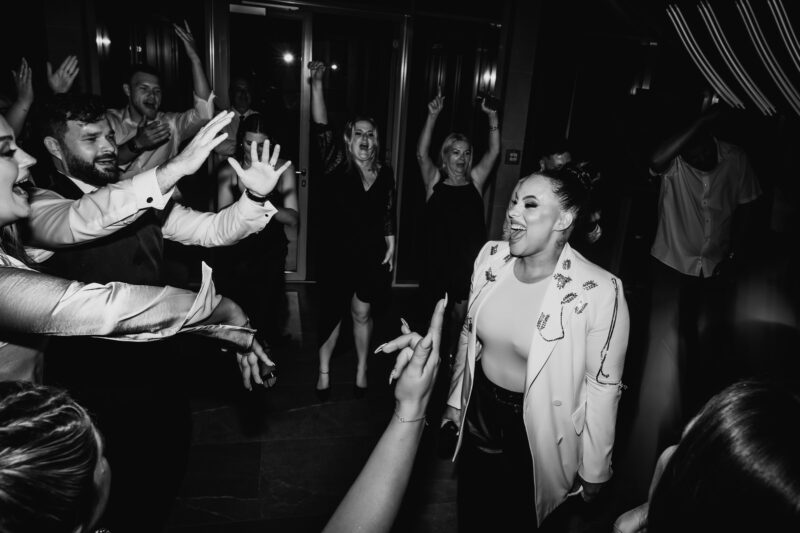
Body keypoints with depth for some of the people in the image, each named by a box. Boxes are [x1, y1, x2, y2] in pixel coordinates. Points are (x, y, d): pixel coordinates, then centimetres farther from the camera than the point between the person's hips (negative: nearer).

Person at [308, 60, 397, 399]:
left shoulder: (384, 172, 1)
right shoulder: (337, 165, -7)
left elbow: (388, 213, 9)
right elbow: (321, 128, -20)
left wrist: (390, 245, 7)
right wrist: (317, 84, -29)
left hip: (372, 254, 2)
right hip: (337, 251, -2)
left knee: (362, 312, 13)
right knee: (332, 311, 9)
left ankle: (362, 369, 32)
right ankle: (324, 371, 28)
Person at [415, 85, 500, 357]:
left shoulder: (475, 181, 5)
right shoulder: (435, 181, 0)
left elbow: (494, 151, -3)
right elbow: (421, 153, -14)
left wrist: (492, 117, -13)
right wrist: (432, 116, -23)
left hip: (469, 259, 2)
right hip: (439, 257, -2)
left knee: (460, 314, 10)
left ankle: (451, 356, 29)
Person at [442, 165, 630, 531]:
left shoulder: (600, 292, -24)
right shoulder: (491, 257, -9)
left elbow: (603, 385, -15)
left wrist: (594, 471, -5)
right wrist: (455, 400, 14)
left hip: (538, 430, -4)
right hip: (479, 411, 4)